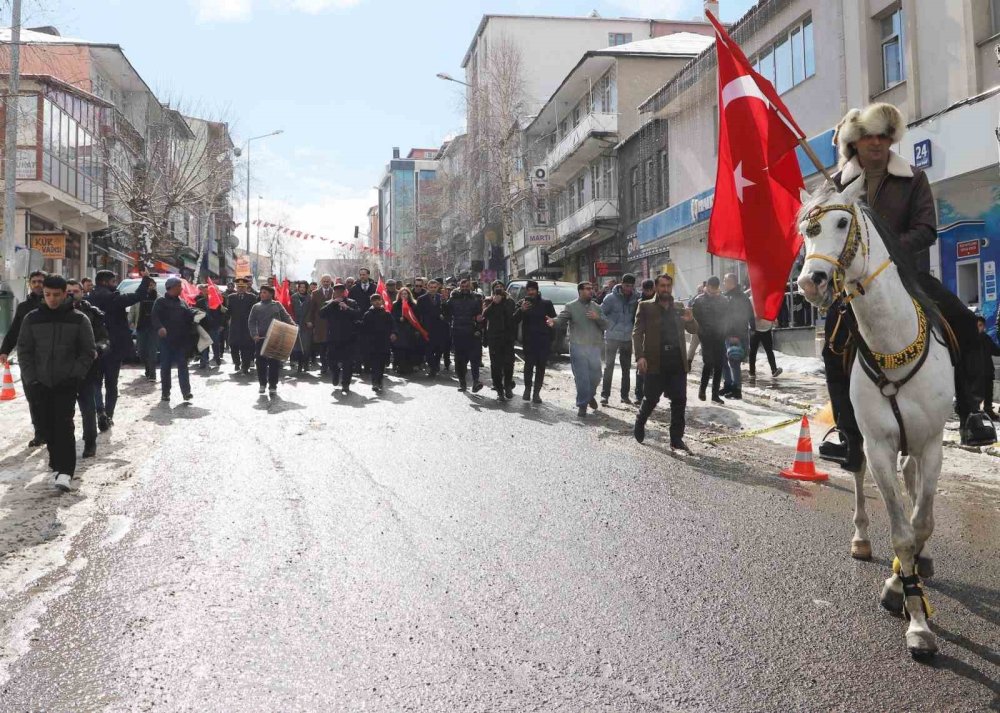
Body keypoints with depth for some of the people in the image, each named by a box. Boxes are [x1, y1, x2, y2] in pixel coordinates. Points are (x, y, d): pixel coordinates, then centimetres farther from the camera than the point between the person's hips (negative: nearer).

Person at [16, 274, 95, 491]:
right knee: (45, 425, 8)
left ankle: (65, 470, -12)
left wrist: (75, 375, -9)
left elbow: (89, 351, 1)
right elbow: (24, 351, 6)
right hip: (40, 384, 3)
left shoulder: (78, 319, -2)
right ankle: (58, 460, 26)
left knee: (64, 424, -11)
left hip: (66, 384, -3)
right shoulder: (32, 318, 3)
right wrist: (31, 378, -3)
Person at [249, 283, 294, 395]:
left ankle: (272, 386, 5)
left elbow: (286, 317, 7)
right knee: (261, 362, 5)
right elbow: (251, 322, 5)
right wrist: (254, 334, -9)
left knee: (275, 363, -2)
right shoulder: (256, 307, 9)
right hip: (261, 338, 1)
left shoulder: (277, 305, 8)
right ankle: (262, 383, 21)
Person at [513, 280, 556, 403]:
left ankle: (536, 393, 9)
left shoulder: (546, 304, 9)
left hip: (544, 341, 1)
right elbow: (514, 321, 2)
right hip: (529, 341, -1)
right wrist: (521, 310, -14)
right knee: (529, 364, -13)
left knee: (541, 367, 2)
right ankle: (527, 389, 3)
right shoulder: (522, 303, 10)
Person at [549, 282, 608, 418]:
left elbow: (605, 325, 9)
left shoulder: (597, 307, 13)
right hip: (578, 347, -4)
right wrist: (553, 321, -34)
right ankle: (582, 404, 8)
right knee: (581, 377, -4)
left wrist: (598, 318, -11)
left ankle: (590, 395, 37)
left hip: (595, 347, 4)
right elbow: (562, 320, -12)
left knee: (596, 376, 9)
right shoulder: (571, 307, 1)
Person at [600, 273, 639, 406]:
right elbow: (600, 313, -9)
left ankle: (625, 395, 21)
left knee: (626, 368, 11)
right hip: (612, 337, -4)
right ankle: (605, 394, 3)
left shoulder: (635, 299, -1)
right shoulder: (611, 298, -10)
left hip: (628, 338, 4)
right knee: (609, 366, -2)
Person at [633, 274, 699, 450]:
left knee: (679, 401, 2)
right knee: (651, 398, 3)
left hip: (677, 361, 4)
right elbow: (637, 333, -3)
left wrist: (691, 320, -7)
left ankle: (676, 439, 11)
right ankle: (639, 424, 31)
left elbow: (694, 330, 18)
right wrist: (639, 356, -16)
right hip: (655, 361, -4)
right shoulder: (645, 307, 3)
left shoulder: (679, 309, 15)